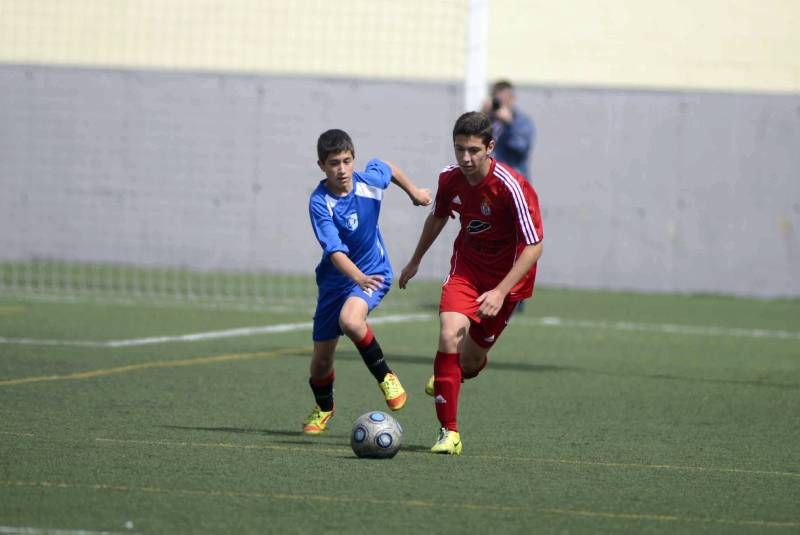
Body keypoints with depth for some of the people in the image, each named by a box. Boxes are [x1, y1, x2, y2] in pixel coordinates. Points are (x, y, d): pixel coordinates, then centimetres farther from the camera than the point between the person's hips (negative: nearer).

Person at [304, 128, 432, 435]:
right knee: (322, 356, 6)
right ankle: (323, 408, 38)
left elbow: (389, 168, 13)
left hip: (374, 271, -1)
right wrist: (358, 278, -51)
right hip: (335, 279, 1)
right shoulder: (320, 203, -23)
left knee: (350, 319, -33)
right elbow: (334, 251, -34)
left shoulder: (370, 180, -13)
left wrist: (413, 191, 27)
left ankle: (386, 377, -12)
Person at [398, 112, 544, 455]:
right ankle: (449, 432, -17)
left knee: (469, 362, 3)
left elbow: (534, 247, -24)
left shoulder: (512, 187, -26)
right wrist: (415, 261, 25)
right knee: (450, 333, -22)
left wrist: (500, 292, -30)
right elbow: (438, 217, 14)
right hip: (466, 265, 3)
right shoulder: (450, 179, -9)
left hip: (506, 274, -3)